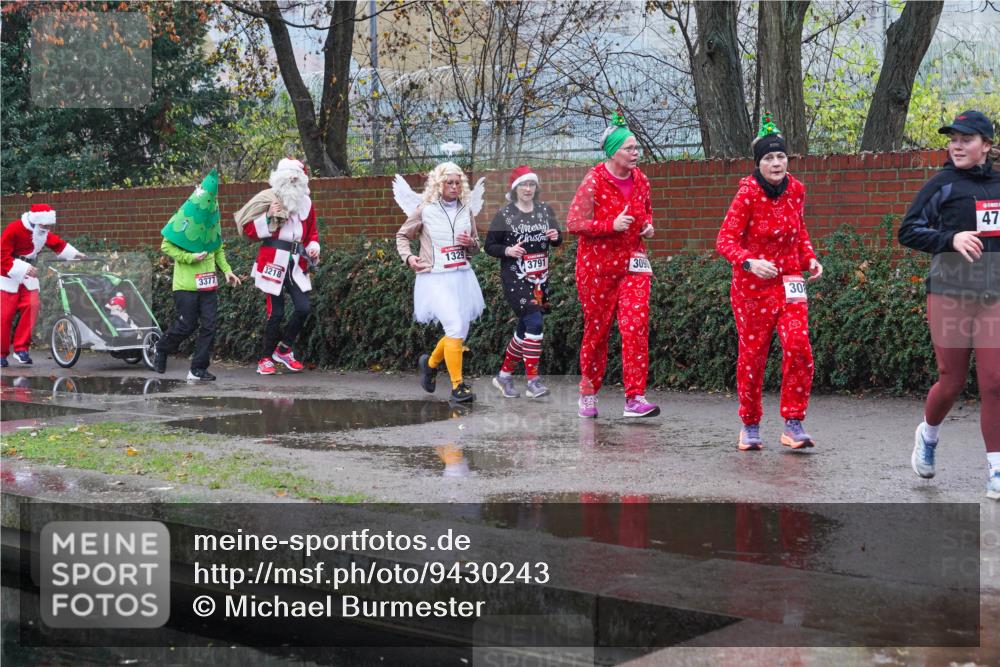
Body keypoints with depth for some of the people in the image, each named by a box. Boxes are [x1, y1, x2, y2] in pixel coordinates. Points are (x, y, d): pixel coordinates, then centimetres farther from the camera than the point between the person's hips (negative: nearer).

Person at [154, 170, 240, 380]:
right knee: (187, 325, 0)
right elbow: (166, 245, -8)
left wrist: (227, 270, 6)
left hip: (208, 283, 6)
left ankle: (199, 369, 6)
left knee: (209, 325, -1)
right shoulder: (184, 217, -10)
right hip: (186, 283, -6)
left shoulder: (212, 218, 9)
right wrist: (189, 257, -17)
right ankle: (162, 350, 27)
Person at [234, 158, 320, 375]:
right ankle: (265, 359, 13)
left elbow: (312, 231, 22)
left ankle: (284, 349, 16)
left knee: (303, 308, -6)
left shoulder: (306, 204, 11)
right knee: (276, 313, -3)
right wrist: (269, 216, -17)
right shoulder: (268, 200, -2)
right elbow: (249, 230, -4)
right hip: (274, 263, -4)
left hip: (297, 265, 4)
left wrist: (313, 247, 1)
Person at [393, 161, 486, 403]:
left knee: (461, 332, 9)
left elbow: (476, 247, 19)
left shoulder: (467, 210, 9)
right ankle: (457, 386, -7)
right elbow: (402, 236, 9)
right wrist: (408, 257, -9)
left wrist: (471, 244, -5)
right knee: (455, 328, -16)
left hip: (462, 276, 5)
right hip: (435, 278, -5)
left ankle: (431, 363, 37)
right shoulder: (424, 209, -2)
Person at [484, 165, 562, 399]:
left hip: (540, 278, 5)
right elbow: (489, 246, -1)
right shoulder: (504, 215, -3)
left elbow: (556, 241, 16)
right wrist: (507, 250, -19)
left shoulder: (545, 210, 9)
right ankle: (532, 381, -13)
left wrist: (555, 237, -7)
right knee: (534, 323, -17)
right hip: (515, 278, -5)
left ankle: (504, 375, 26)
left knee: (525, 328, 11)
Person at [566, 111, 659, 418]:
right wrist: (611, 225, -23)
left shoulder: (639, 179, 5)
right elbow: (574, 222, -14)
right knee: (597, 329, 8)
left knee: (637, 326, -10)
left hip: (633, 262, 4)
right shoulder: (594, 181, -12)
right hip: (598, 265, -4)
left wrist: (648, 225, 2)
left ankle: (635, 398, -10)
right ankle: (588, 393, 26)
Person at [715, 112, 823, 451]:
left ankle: (793, 424, -5)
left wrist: (810, 258, 4)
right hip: (752, 284, -3)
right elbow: (726, 239, -19)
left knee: (798, 346, -14)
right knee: (752, 355, 4)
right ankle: (750, 426, 21)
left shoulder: (796, 190, 3)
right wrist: (749, 262, -36)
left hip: (789, 281, 3)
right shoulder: (747, 194, -12)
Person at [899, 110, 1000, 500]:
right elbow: (908, 231, -6)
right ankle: (928, 435, 35)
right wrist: (951, 238, -19)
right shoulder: (943, 185, -2)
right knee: (952, 381, 3)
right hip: (950, 294, -2)